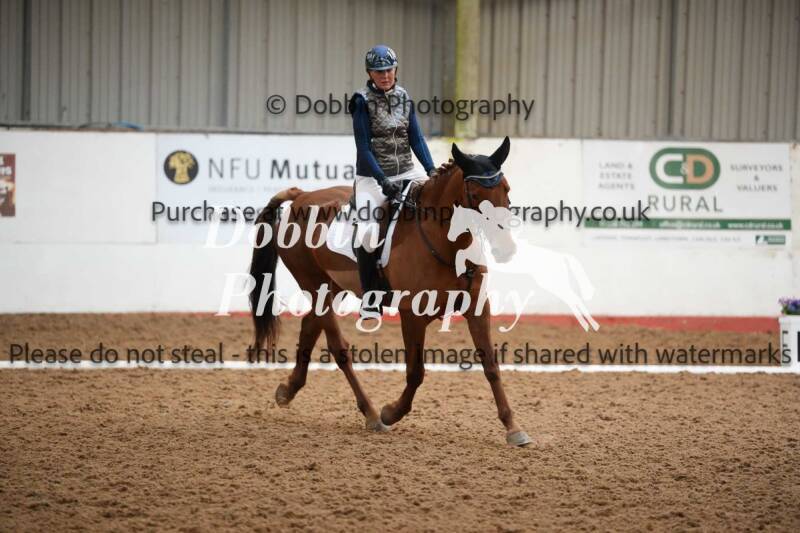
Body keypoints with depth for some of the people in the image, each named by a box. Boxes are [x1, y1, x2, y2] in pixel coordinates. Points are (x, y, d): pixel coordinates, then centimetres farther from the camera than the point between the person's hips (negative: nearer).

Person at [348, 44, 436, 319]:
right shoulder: (362, 101, -7)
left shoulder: (404, 97, 8)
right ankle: (370, 298, -6)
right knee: (368, 231, -19)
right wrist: (383, 181, -20)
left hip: (406, 173, 5)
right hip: (372, 176, -4)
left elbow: (416, 138, 7)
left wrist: (431, 171, -6)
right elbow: (363, 147, -11)